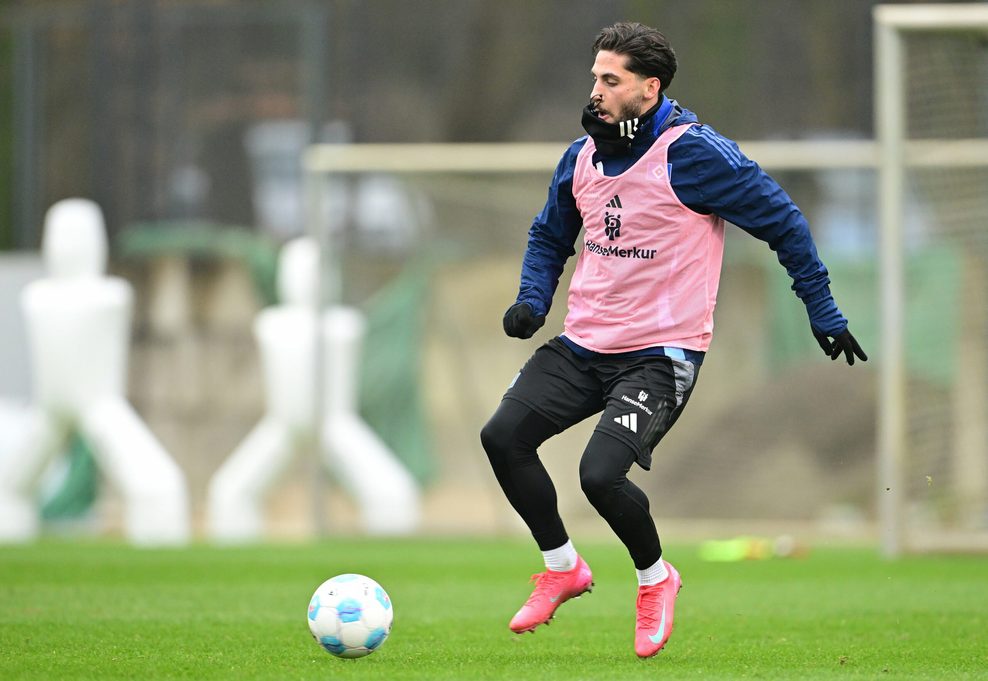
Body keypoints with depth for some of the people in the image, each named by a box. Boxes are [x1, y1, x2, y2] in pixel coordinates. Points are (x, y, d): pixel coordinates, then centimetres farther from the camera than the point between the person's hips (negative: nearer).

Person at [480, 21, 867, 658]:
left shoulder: (694, 154, -15)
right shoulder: (582, 156, 5)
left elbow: (781, 219, -7)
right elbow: (550, 236, 23)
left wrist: (824, 312, -3)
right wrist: (532, 299, 4)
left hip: (663, 354, -6)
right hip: (584, 345, 7)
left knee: (601, 474, -22)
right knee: (504, 435, -9)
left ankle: (655, 579, 9)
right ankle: (563, 568, 12)